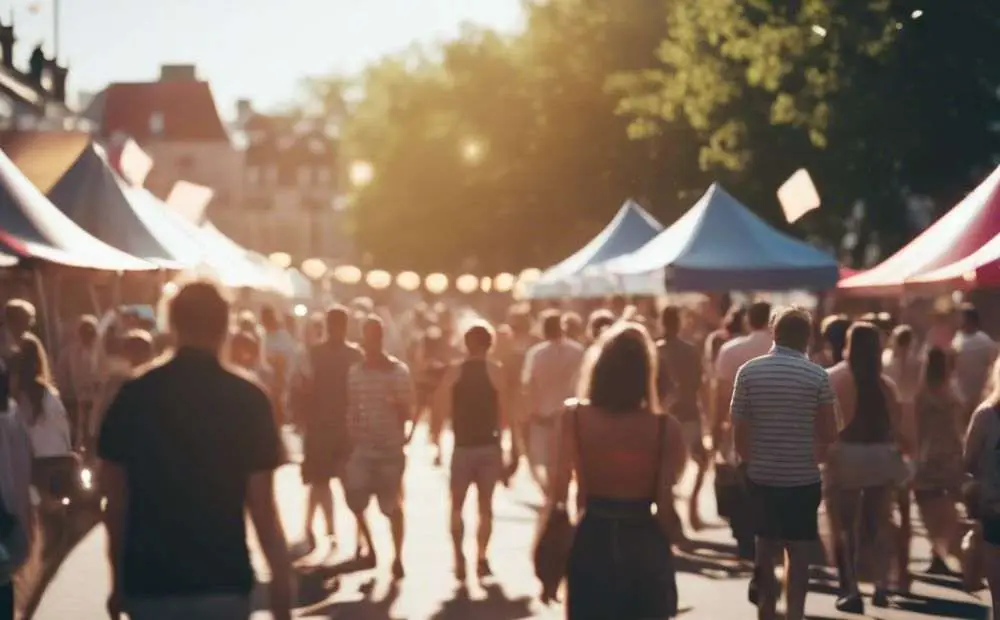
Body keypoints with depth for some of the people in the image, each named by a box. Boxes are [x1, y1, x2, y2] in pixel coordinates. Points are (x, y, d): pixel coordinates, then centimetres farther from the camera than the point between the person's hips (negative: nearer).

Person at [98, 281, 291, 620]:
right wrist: (281, 579, 2)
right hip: (221, 580, -2)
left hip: (148, 581, 2)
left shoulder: (133, 396, 1)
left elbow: (116, 501, 4)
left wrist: (118, 579, 13)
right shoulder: (247, 398, -5)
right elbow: (261, 507, -7)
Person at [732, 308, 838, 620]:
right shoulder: (817, 375, -8)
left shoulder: (748, 371, -4)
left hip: (761, 475, 2)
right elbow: (829, 433, -6)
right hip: (803, 477, -2)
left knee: (766, 546, 17)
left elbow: (739, 428, -5)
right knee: (799, 551, 6)